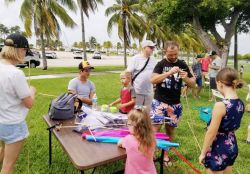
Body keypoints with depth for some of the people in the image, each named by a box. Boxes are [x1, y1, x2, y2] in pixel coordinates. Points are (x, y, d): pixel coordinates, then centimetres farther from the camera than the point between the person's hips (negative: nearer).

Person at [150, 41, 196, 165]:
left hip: (175, 104, 3)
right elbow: (153, 80, -17)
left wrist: (186, 78, -17)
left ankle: (165, 154, 28)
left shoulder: (182, 65, 4)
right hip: (159, 102, -2)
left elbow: (193, 84, 5)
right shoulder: (161, 64, -3)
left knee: (170, 130, 12)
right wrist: (169, 73, -27)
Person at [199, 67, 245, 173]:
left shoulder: (220, 105, -26)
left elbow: (211, 133, -20)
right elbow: (234, 127, 11)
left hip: (218, 150, -8)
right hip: (232, 147, 8)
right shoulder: (240, 104, -2)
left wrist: (203, 153, -10)